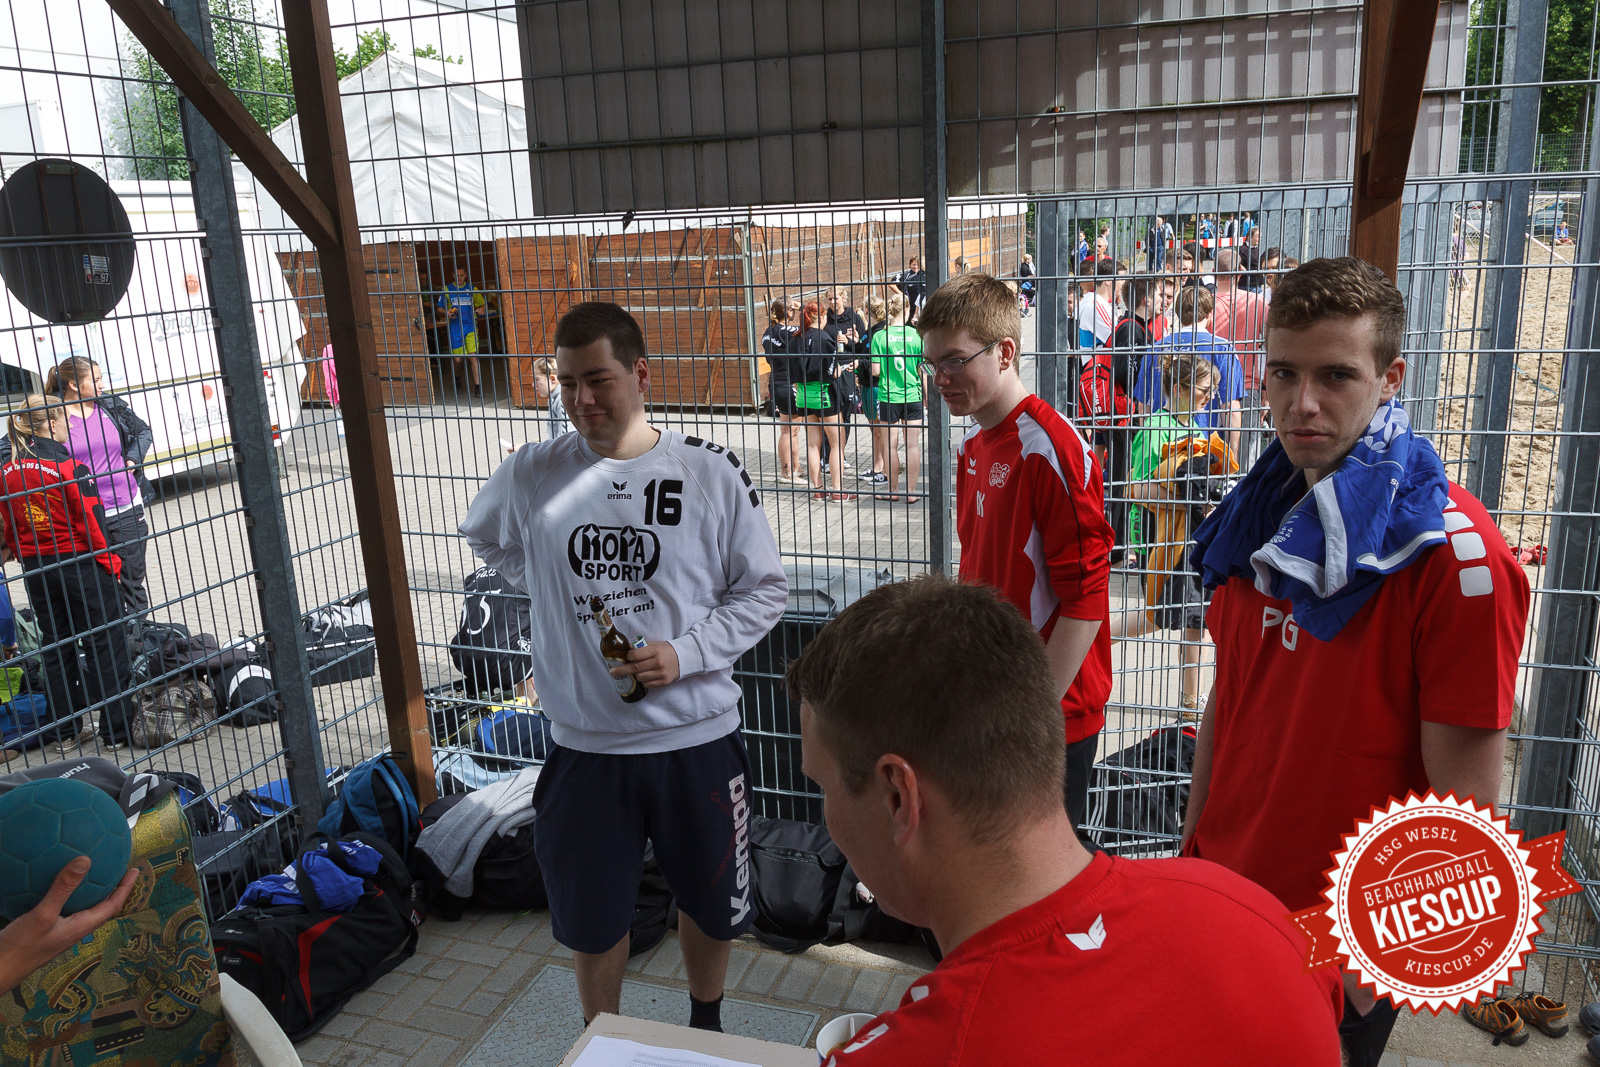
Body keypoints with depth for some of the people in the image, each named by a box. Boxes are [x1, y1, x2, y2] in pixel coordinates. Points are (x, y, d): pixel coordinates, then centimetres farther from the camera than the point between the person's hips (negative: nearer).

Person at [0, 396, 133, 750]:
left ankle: (65, 731, 24)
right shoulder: (68, 468, -17)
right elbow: (90, 523, -16)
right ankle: (116, 730, 6)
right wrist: (110, 562, -5)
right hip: (80, 565, -6)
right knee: (105, 645, 3)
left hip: (37, 572, 7)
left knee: (54, 648, 16)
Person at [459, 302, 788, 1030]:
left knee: (708, 898, 20)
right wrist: (552, 588, 5)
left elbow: (764, 590, -4)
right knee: (591, 915, 17)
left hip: (697, 735, 0)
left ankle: (706, 1023, 48)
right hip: (585, 744, 1)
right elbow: (484, 537, 19)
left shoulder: (710, 474, -10)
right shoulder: (531, 476, -4)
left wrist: (685, 654, -18)